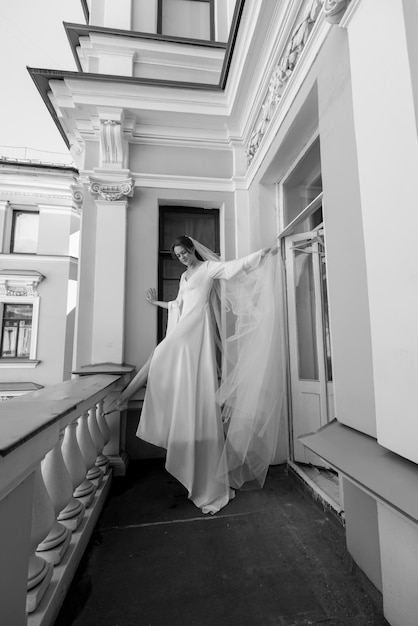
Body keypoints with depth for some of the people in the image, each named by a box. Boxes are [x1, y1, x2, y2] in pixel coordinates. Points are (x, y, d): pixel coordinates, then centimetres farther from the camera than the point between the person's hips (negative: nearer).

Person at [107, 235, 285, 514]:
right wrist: (157, 303, 43)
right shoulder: (184, 277, 25)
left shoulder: (209, 267, 5)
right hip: (185, 327, 8)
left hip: (198, 327, -7)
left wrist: (262, 254, -21)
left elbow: (234, 266, -9)